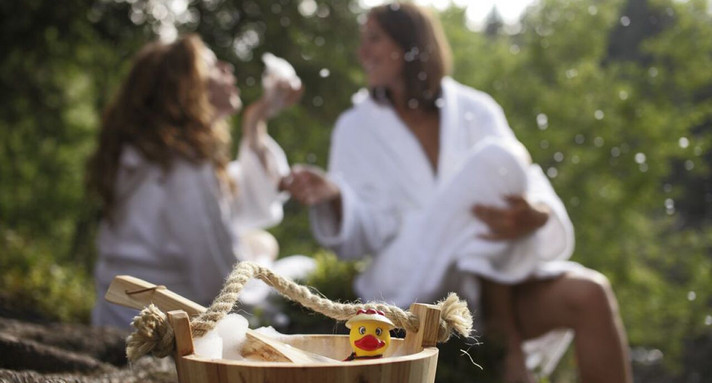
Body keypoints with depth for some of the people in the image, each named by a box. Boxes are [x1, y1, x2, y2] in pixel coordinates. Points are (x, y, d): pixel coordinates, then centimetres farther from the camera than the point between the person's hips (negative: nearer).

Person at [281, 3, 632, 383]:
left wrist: (536, 215, -29)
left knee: (590, 296, -28)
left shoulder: (475, 110, 8)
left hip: (495, 278, 3)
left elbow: (530, 190, -5)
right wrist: (332, 196, -26)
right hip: (411, 284, -3)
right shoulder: (357, 128, 5)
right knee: (495, 161, -25)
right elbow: (361, 236, -4)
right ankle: (507, 345, -21)